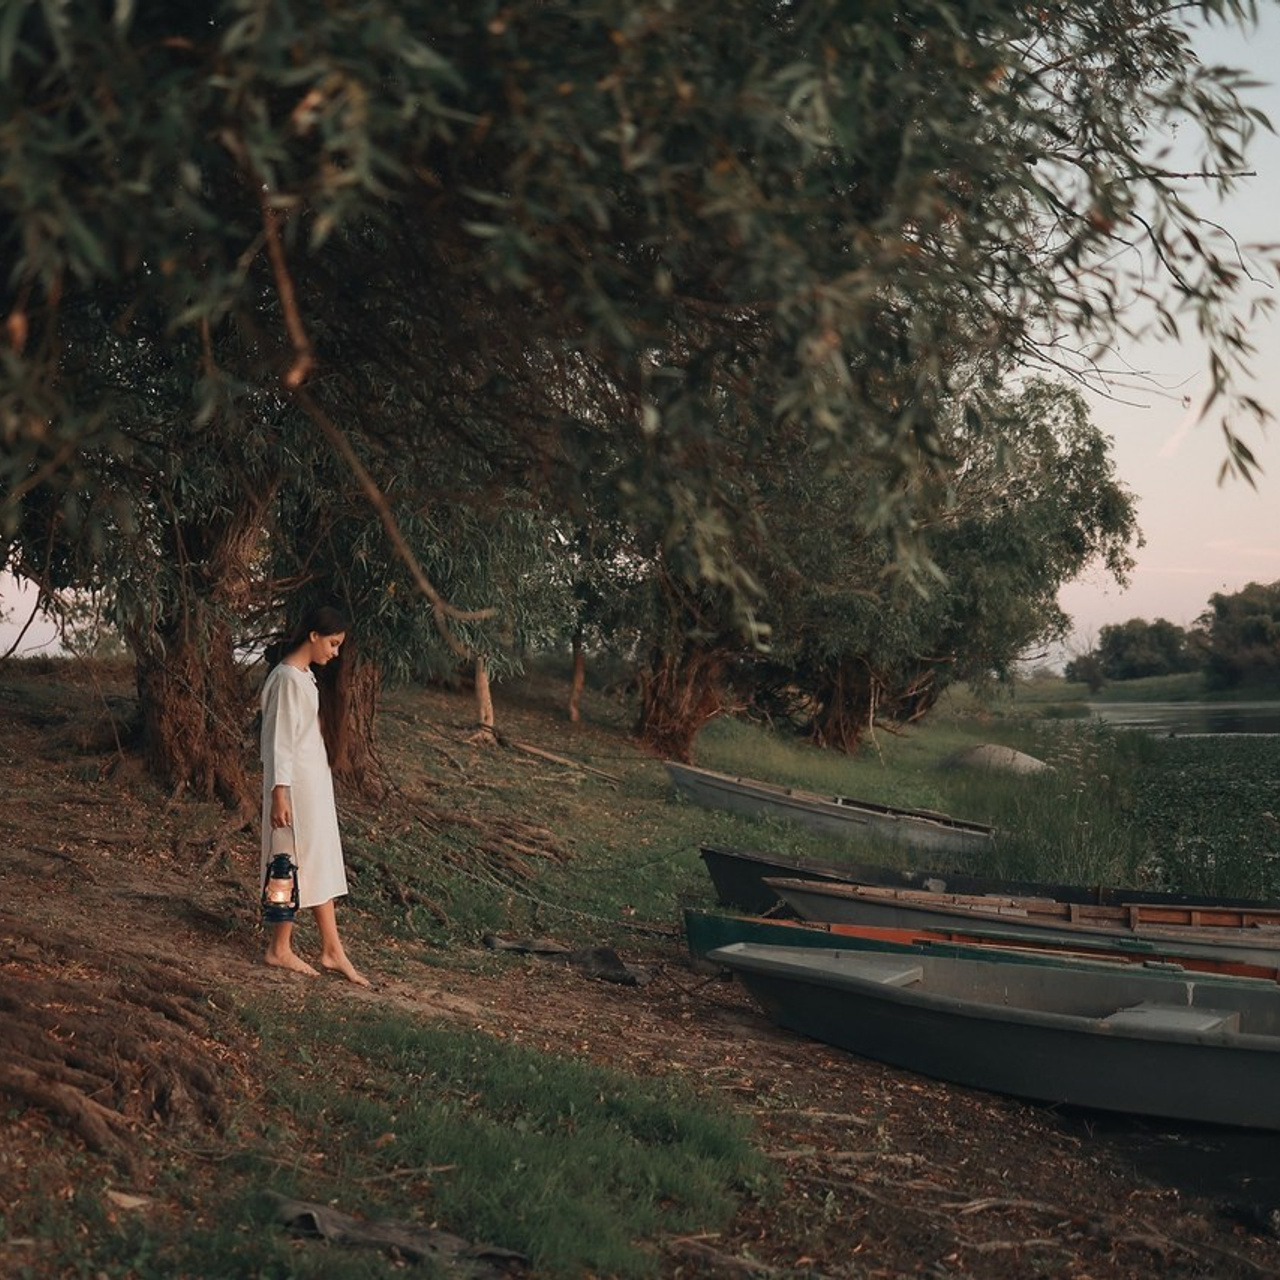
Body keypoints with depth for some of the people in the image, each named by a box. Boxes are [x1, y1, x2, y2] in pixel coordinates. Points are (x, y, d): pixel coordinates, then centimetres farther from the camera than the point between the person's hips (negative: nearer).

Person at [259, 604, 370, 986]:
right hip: (295, 782, -10)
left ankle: (332, 950, 15)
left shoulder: (309, 675, 12)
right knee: (295, 863, 0)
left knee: (321, 864, 10)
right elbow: (280, 740, -20)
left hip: (315, 779, 10)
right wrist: (279, 793, -22)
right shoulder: (288, 678, -17)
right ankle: (279, 949, 13)